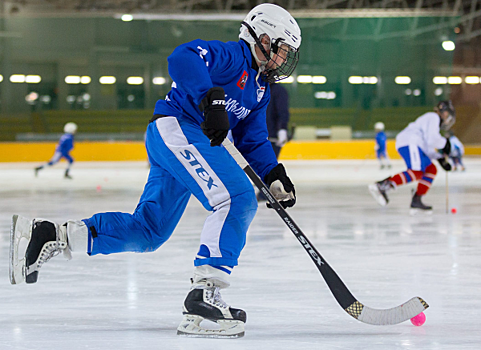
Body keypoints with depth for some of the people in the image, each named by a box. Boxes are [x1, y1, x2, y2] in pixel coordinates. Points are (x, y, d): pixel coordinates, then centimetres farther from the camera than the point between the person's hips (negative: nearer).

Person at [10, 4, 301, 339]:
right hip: (176, 127, -11)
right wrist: (212, 100, -36)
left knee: (147, 231, 11)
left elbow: (253, 140, 21)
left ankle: (51, 234, 15)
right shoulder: (230, 55, -8)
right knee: (237, 199, -24)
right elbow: (183, 58, -25)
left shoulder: (261, 88, 22)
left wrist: (275, 176, 6)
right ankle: (205, 292, -31)